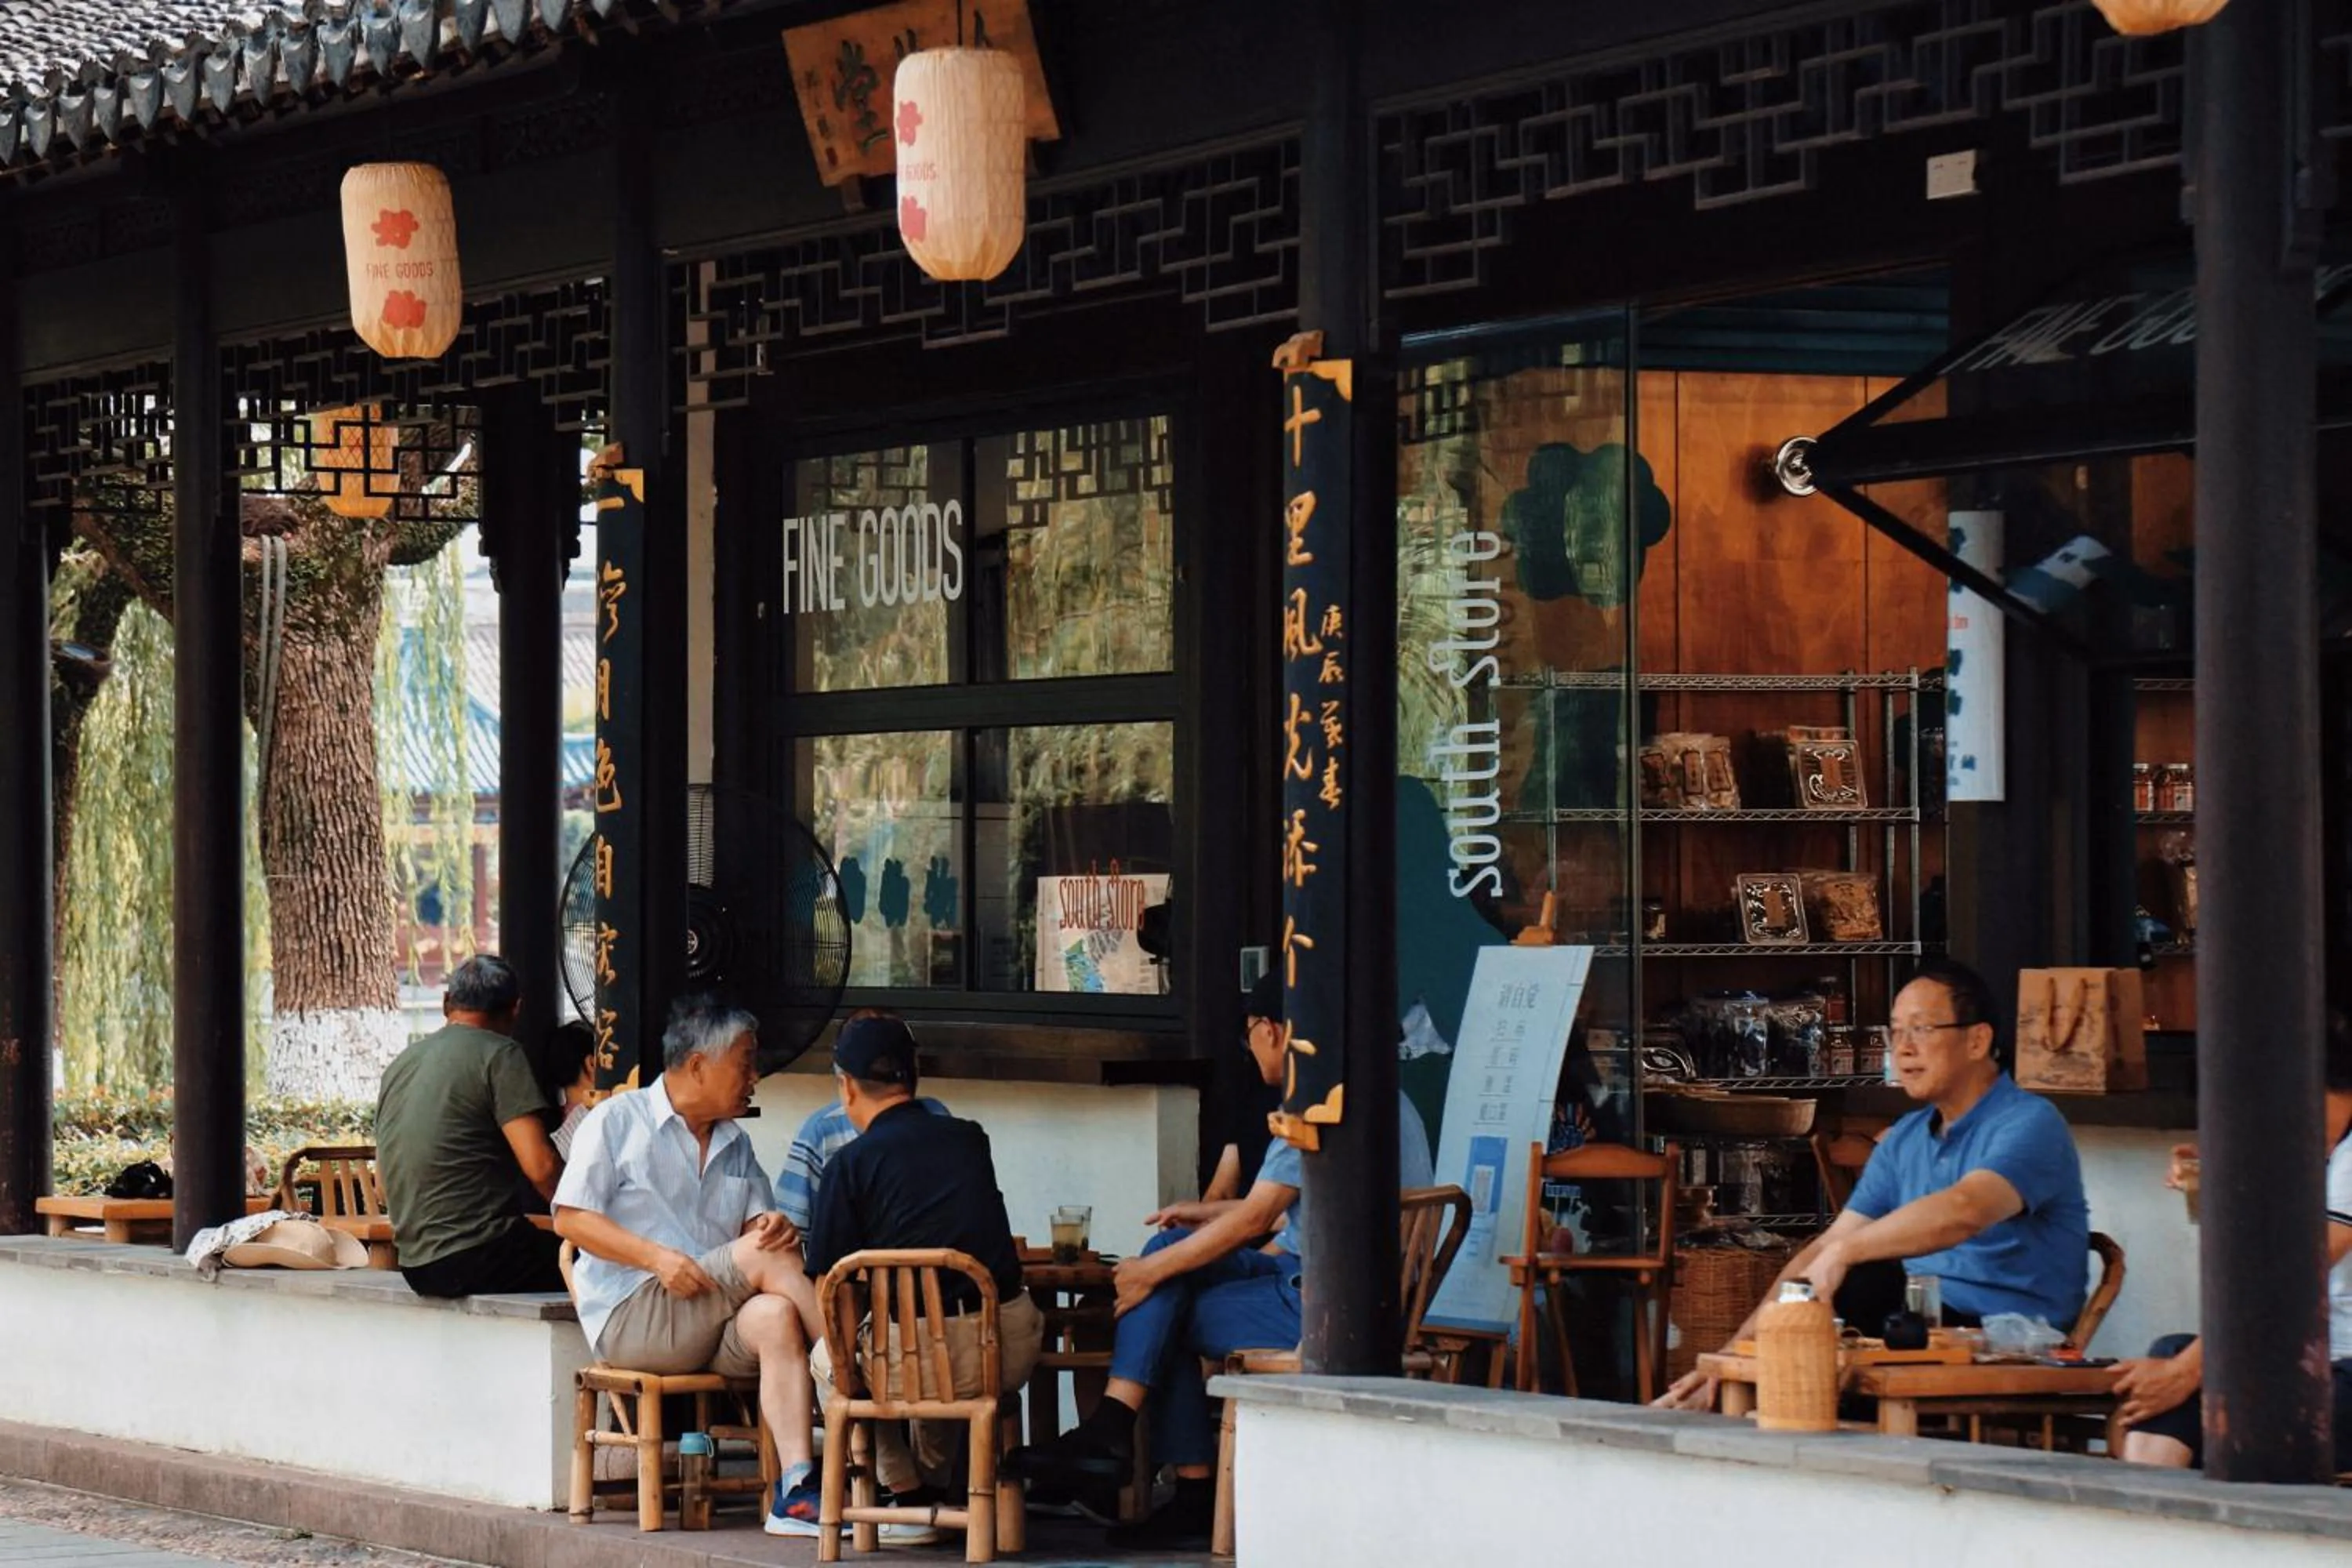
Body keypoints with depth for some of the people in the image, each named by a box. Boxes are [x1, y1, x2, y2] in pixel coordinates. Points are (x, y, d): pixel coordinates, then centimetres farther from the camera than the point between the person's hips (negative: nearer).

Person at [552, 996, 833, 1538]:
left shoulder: (736, 1144, 23)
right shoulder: (618, 1121, 4)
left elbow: (756, 1227, 14)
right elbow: (569, 1219, -4)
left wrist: (774, 1225, -12)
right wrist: (656, 1258, -18)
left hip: (718, 1322, 5)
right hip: (630, 1319, -5)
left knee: (775, 1316, -31)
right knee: (769, 1258, -24)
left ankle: (797, 1487, -43)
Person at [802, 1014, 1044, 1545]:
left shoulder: (852, 1162, -2)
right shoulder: (970, 1139, 11)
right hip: (1012, 1350, 5)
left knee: (825, 1355, 26)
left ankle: (909, 1498, 20)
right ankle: (938, 1489, 41)